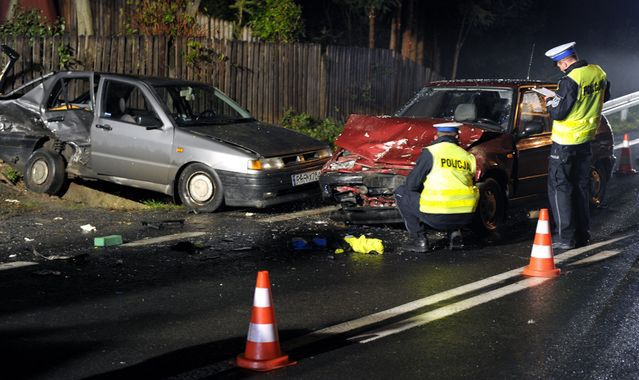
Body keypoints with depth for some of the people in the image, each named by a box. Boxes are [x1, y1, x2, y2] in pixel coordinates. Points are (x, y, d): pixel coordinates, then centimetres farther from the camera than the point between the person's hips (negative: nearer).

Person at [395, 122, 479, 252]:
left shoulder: (430, 152, 0)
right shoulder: (468, 156, 13)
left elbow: (411, 184, 3)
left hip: (438, 217, -5)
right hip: (465, 217, 5)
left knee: (401, 193, 16)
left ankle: (419, 239, 9)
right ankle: (455, 232, 16)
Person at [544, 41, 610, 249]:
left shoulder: (570, 80, -23)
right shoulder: (598, 73, 1)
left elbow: (559, 113, -22)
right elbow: (605, 96, 19)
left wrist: (550, 102, -2)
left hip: (566, 142, -8)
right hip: (586, 138, 8)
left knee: (559, 187, 0)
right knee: (581, 186, 15)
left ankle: (565, 237, -2)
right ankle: (582, 234, 22)